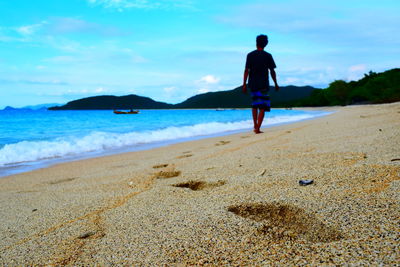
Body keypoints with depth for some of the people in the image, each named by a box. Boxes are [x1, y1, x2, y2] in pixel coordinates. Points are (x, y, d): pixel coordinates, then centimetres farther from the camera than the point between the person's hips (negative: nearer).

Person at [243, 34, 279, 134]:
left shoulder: (250, 55, 1)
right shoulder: (268, 56, -1)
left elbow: (246, 70, -4)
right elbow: (272, 71, 0)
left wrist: (244, 84, -2)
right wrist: (276, 84, 10)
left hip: (252, 84, 3)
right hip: (263, 84, -2)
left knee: (255, 104, 19)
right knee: (262, 107, -1)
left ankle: (255, 126, 16)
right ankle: (258, 128, -9)